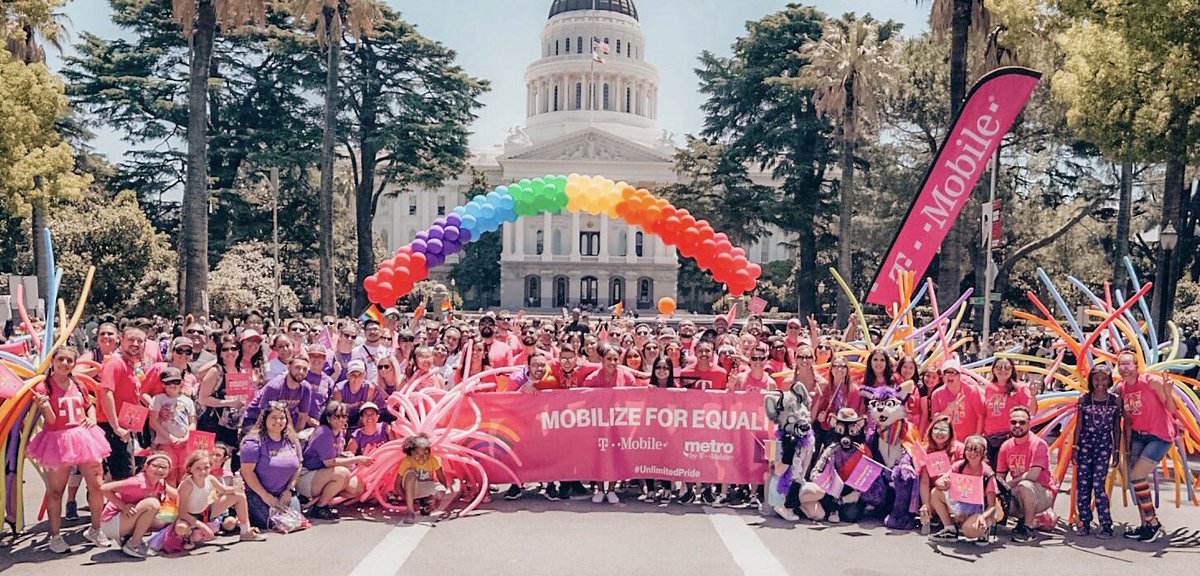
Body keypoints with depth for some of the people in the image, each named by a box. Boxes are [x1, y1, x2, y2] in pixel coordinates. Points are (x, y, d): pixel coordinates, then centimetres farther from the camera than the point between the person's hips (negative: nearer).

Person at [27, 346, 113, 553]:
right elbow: (51, 420, -12)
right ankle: (55, 536, 18)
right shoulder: (43, 387, -7)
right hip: (57, 441, -4)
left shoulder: (78, 384, 7)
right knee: (55, 491, 5)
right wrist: (44, 405, -31)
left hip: (83, 437, 4)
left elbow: (90, 405, 23)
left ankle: (95, 530, 20)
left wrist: (92, 418, 3)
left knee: (97, 485, 4)